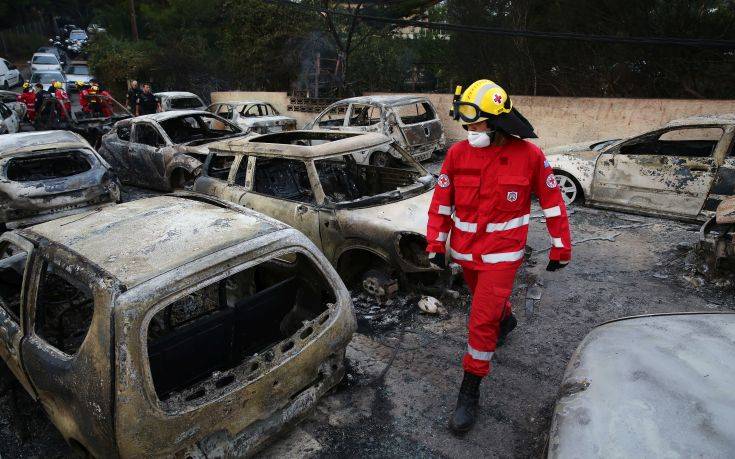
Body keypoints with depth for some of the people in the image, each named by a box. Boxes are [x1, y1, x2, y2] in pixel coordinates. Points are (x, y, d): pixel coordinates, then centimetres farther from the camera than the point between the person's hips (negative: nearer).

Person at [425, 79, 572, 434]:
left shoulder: (529, 155, -12)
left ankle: (470, 391, 12)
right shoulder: (458, 153, -7)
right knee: (484, 299, 27)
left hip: (501, 254, -4)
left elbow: (552, 202, -2)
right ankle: (506, 320, 62)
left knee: (482, 322, -6)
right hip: (465, 251, 4)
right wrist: (436, 244, -1)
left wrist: (561, 248, 2)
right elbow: (441, 201, -1)